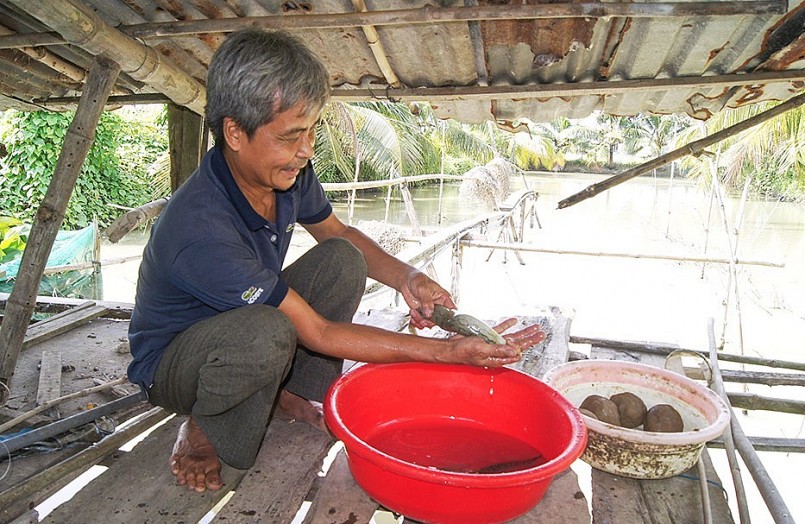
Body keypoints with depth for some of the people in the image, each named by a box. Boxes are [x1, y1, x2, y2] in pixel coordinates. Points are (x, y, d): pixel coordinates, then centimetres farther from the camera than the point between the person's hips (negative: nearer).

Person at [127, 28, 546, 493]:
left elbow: (339, 234, 4)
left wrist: (406, 277, -15)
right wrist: (448, 351, -32)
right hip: (169, 362, -6)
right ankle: (201, 433, -8)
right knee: (266, 333, -39)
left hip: (243, 324, 7)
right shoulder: (202, 229, -38)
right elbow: (317, 334, -32)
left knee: (343, 262, -12)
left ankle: (291, 395, 0)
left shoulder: (288, 172, -16)